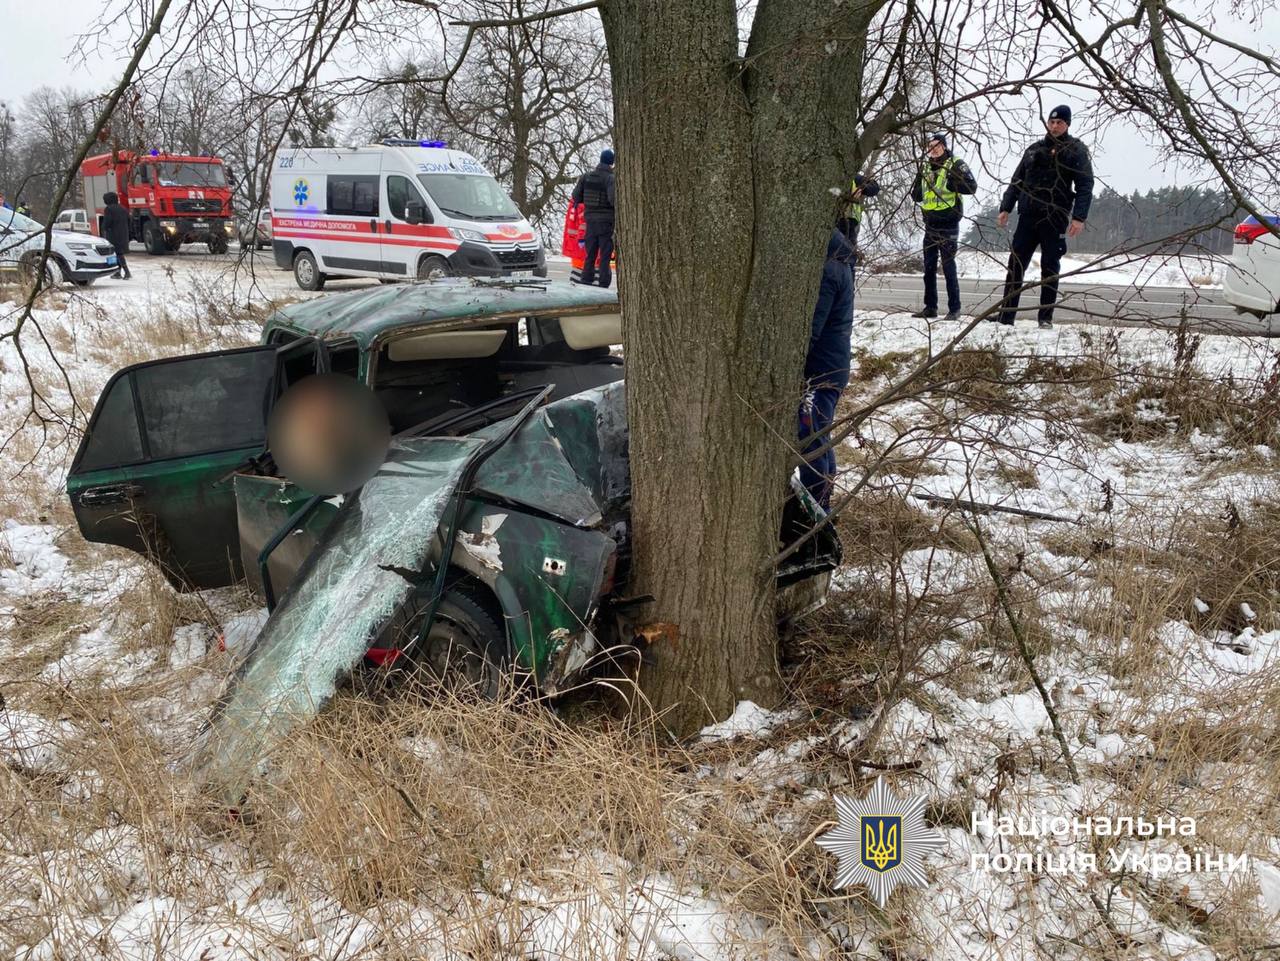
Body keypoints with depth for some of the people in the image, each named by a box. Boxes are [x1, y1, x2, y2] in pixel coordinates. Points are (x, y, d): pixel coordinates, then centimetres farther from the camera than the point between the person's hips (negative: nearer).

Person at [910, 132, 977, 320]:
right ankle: (930, 307, 17)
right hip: (930, 223, 7)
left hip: (948, 223, -7)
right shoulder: (925, 168, 14)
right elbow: (916, 196, 18)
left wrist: (949, 183, -23)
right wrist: (921, 185, -3)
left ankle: (954, 309, -1)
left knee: (948, 266, -6)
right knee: (929, 267, 9)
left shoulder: (955, 164, -5)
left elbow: (972, 186, -15)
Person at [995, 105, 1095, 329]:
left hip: (1055, 218, -4)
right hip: (1028, 216, 4)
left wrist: (1079, 217, -16)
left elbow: (1085, 186, -5)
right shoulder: (1034, 149, 15)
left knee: (1050, 267, 1)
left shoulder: (1076, 150, 2)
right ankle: (1005, 315, 0)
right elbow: (1016, 181, 17)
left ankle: (1046, 318, 7)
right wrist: (1005, 208, 6)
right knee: (1016, 264, -1)